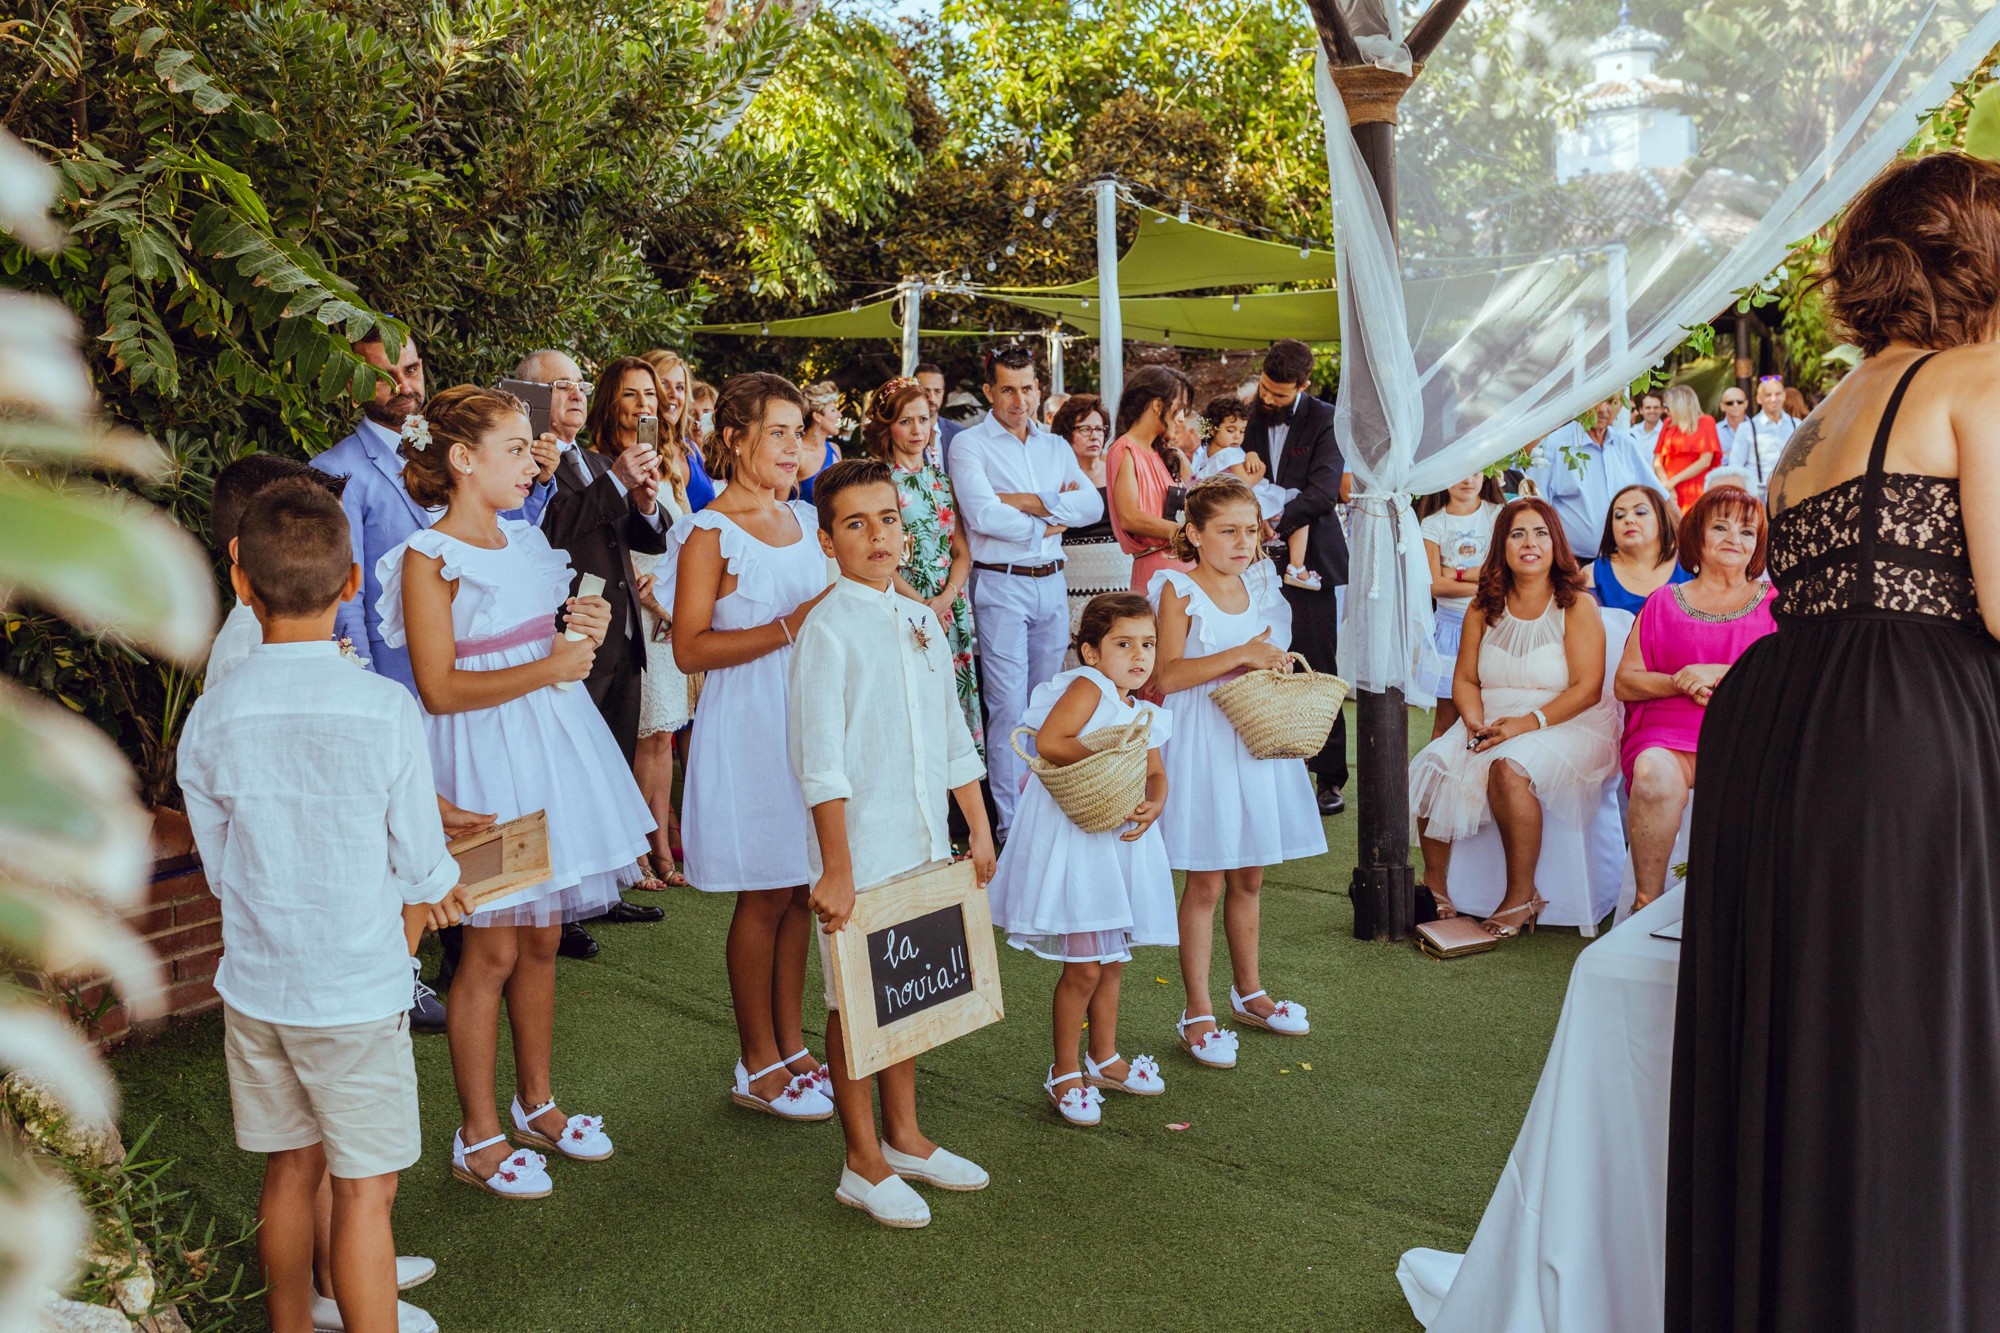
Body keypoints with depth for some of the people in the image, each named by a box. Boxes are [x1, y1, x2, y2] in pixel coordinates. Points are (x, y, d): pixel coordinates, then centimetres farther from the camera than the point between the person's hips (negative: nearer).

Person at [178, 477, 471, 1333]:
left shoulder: (209, 717, -7)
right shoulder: (385, 709, -17)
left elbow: (221, 869, 3)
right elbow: (425, 871, -10)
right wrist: (419, 900, 14)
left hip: (254, 983, 4)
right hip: (355, 991, -4)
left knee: (291, 1170, 21)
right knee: (364, 1190, 7)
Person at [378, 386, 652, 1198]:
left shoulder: (523, 540, 11)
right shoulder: (429, 558, -11)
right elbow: (439, 689, -16)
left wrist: (578, 632, 2)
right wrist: (548, 667, -19)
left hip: (549, 743, 7)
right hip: (485, 762, -7)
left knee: (541, 938, 14)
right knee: (493, 949, 0)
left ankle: (535, 1103, 29)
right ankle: (477, 1136, 14)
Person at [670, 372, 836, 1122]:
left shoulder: (804, 518, 12)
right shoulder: (710, 534, -9)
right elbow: (689, 649, -15)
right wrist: (790, 628, -21)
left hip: (810, 719, 7)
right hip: (749, 728, -7)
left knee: (802, 890, 10)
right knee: (765, 895, 0)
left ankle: (792, 1046, 23)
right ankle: (759, 1067, 14)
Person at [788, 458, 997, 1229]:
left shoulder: (921, 622, 8)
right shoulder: (827, 630, -12)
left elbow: (954, 738, 15)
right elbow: (821, 764, -16)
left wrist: (980, 831, 14)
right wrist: (836, 869, -19)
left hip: (925, 844, 7)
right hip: (860, 846, -7)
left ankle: (903, 1138, 33)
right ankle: (864, 1165, 18)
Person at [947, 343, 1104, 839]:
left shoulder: (1056, 447, 14)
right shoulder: (970, 444, -1)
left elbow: (1093, 505, 0)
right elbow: (982, 515, -16)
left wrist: (1027, 501, -11)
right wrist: (1049, 523, -8)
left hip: (1051, 583, 5)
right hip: (1001, 586, -5)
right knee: (1009, 705, -7)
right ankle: (1010, 822, -1)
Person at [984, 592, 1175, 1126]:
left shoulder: (1143, 715, 13)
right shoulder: (1088, 686, -11)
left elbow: (1156, 774, 9)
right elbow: (1048, 741, -23)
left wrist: (1152, 806, -12)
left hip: (1119, 842, 8)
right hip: (1073, 840, -8)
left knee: (1113, 961, 17)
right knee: (1084, 967, -3)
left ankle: (1104, 1058, 35)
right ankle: (1065, 1073, 14)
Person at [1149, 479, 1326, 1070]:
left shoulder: (1259, 586, 10)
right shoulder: (1179, 590, -9)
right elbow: (1167, 674, -19)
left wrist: (1276, 665, 1)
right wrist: (1242, 655, -22)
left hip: (1256, 742, 6)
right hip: (1201, 746, -6)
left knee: (1249, 877, 16)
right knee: (1206, 884, 0)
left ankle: (1248, 993, 32)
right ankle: (1197, 1013, 11)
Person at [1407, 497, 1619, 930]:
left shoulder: (1576, 606, -2)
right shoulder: (1483, 608, 11)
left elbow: (1587, 689, -10)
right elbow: (1464, 679, 9)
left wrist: (1528, 722, -22)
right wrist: (1475, 721, -12)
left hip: (1563, 725, -5)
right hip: (1491, 723, 5)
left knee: (1508, 767, -34)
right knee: (1435, 767, -22)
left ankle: (1522, 896, -21)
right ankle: (1435, 883, -10)